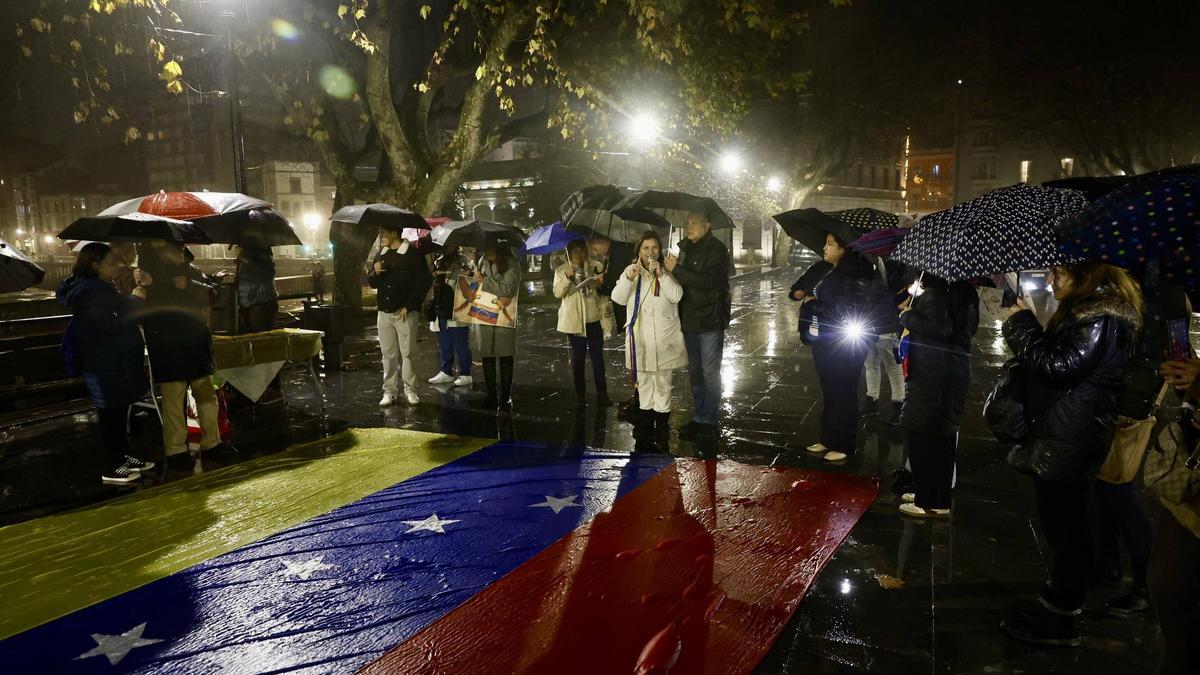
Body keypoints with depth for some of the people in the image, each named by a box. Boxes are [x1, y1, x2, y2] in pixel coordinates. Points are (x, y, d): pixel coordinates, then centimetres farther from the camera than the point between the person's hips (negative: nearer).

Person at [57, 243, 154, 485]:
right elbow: (114, 324, -27)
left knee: (119, 413, 17)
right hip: (105, 368, -10)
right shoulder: (90, 292, -18)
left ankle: (123, 456, 27)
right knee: (111, 415, -2)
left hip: (117, 364, 10)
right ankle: (111, 468, 7)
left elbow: (122, 316, 21)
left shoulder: (102, 289, 14)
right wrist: (135, 300, -18)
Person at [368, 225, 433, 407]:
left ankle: (410, 390, 9)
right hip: (384, 312, 5)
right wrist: (375, 272, -5)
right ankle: (389, 391, 13)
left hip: (406, 312, -5)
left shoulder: (413, 254, -5)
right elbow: (371, 283, 19)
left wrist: (408, 306, -11)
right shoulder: (381, 255, 14)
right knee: (388, 354, 7)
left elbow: (425, 282, -8)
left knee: (408, 352, -2)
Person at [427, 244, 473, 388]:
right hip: (441, 311, 7)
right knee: (444, 345, 15)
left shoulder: (463, 262, -7)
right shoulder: (438, 262, 13)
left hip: (456, 311, -7)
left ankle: (465, 375, 7)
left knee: (461, 344, -1)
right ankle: (446, 372, 26)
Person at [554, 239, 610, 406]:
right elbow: (557, 293, -9)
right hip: (574, 320, -1)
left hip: (593, 318, 2)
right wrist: (567, 278, -23)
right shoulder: (561, 270, 2)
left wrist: (600, 284, -10)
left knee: (597, 357, 3)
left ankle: (601, 393, 10)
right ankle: (579, 394, 15)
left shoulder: (593, 268, 7)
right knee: (578, 358, 7)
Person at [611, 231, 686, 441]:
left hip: (664, 339, -2)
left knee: (663, 382, 4)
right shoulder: (630, 271, 5)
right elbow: (618, 298, -4)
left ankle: (662, 424, 12)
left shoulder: (667, 271, 2)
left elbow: (676, 296, -13)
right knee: (643, 381, 12)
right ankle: (646, 422, 24)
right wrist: (629, 278, -19)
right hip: (640, 338, 2)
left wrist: (661, 274, -21)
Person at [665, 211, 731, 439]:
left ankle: (709, 420, 8)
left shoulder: (716, 250, -12)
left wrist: (676, 269, -21)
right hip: (689, 318, 7)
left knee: (709, 372, -1)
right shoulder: (685, 247, 10)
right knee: (694, 371, 14)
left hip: (710, 319, -7)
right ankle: (698, 417, 24)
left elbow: (706, 280, -24)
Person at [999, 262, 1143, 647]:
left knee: (1064, 526, -2)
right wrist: (1024, 326, 6)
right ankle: (1062, 602, 31)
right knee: (1068, 524, 18)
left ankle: (1062, 620, 9)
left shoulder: (1099, 319, -17)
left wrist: (1021, 323, -15)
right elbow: (1054, 358, 18)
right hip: (1070, 438, 11)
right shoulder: (1088, 311, 15)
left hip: (1068, 442, -11)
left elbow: (1058, 368, -22)